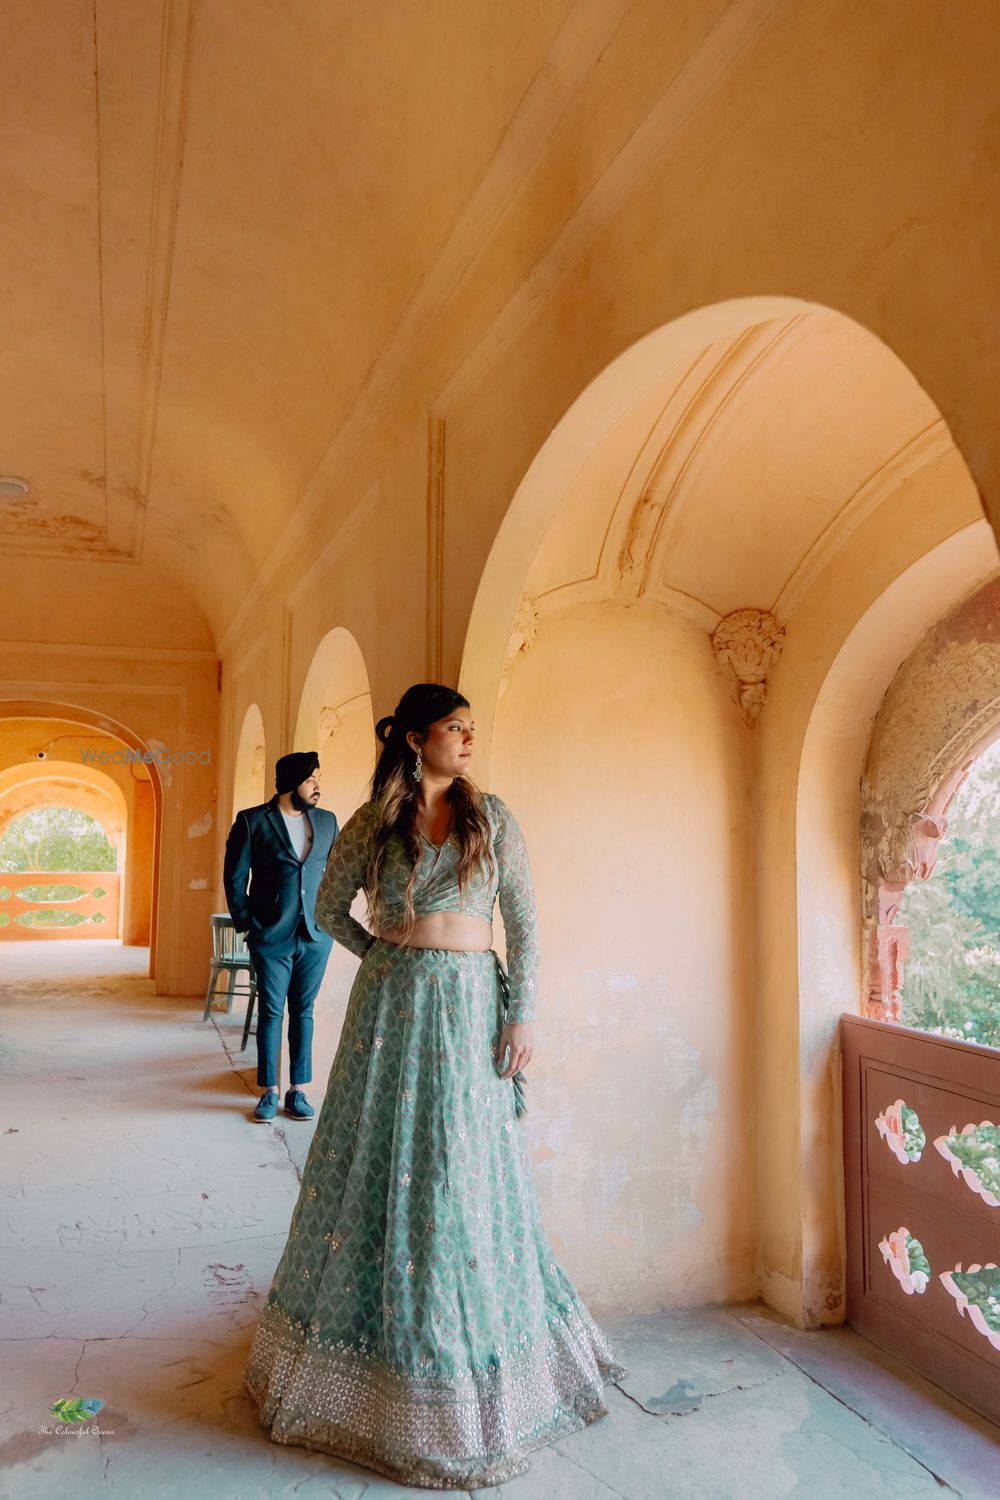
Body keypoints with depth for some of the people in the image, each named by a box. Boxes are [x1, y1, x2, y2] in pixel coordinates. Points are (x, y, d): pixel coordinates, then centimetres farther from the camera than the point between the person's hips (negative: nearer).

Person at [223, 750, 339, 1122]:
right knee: (271, 1012, 3)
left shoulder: (327, 821, 7)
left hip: (315, 936, 3)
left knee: (303, 1012, 8)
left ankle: (297, 1091, 16)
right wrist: (245, 923, -1)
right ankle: (269, 1093, 13)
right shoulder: (252, 821, -3)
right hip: (271, 937, -3)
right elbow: (235, 877, 0)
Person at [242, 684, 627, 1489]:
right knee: (383, 1166, 8)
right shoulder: (371, 822, 2)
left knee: (465, 1174, 6)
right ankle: (376, 1359, 29)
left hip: (470, 1007, 0)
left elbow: (524, 922, 1)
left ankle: (474, 1383, 26)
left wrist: (522, 1015, -4)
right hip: (392, 1008, 0)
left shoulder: (492, 816, 3)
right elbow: (330, 906, 14)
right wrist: (385, 957, 4)